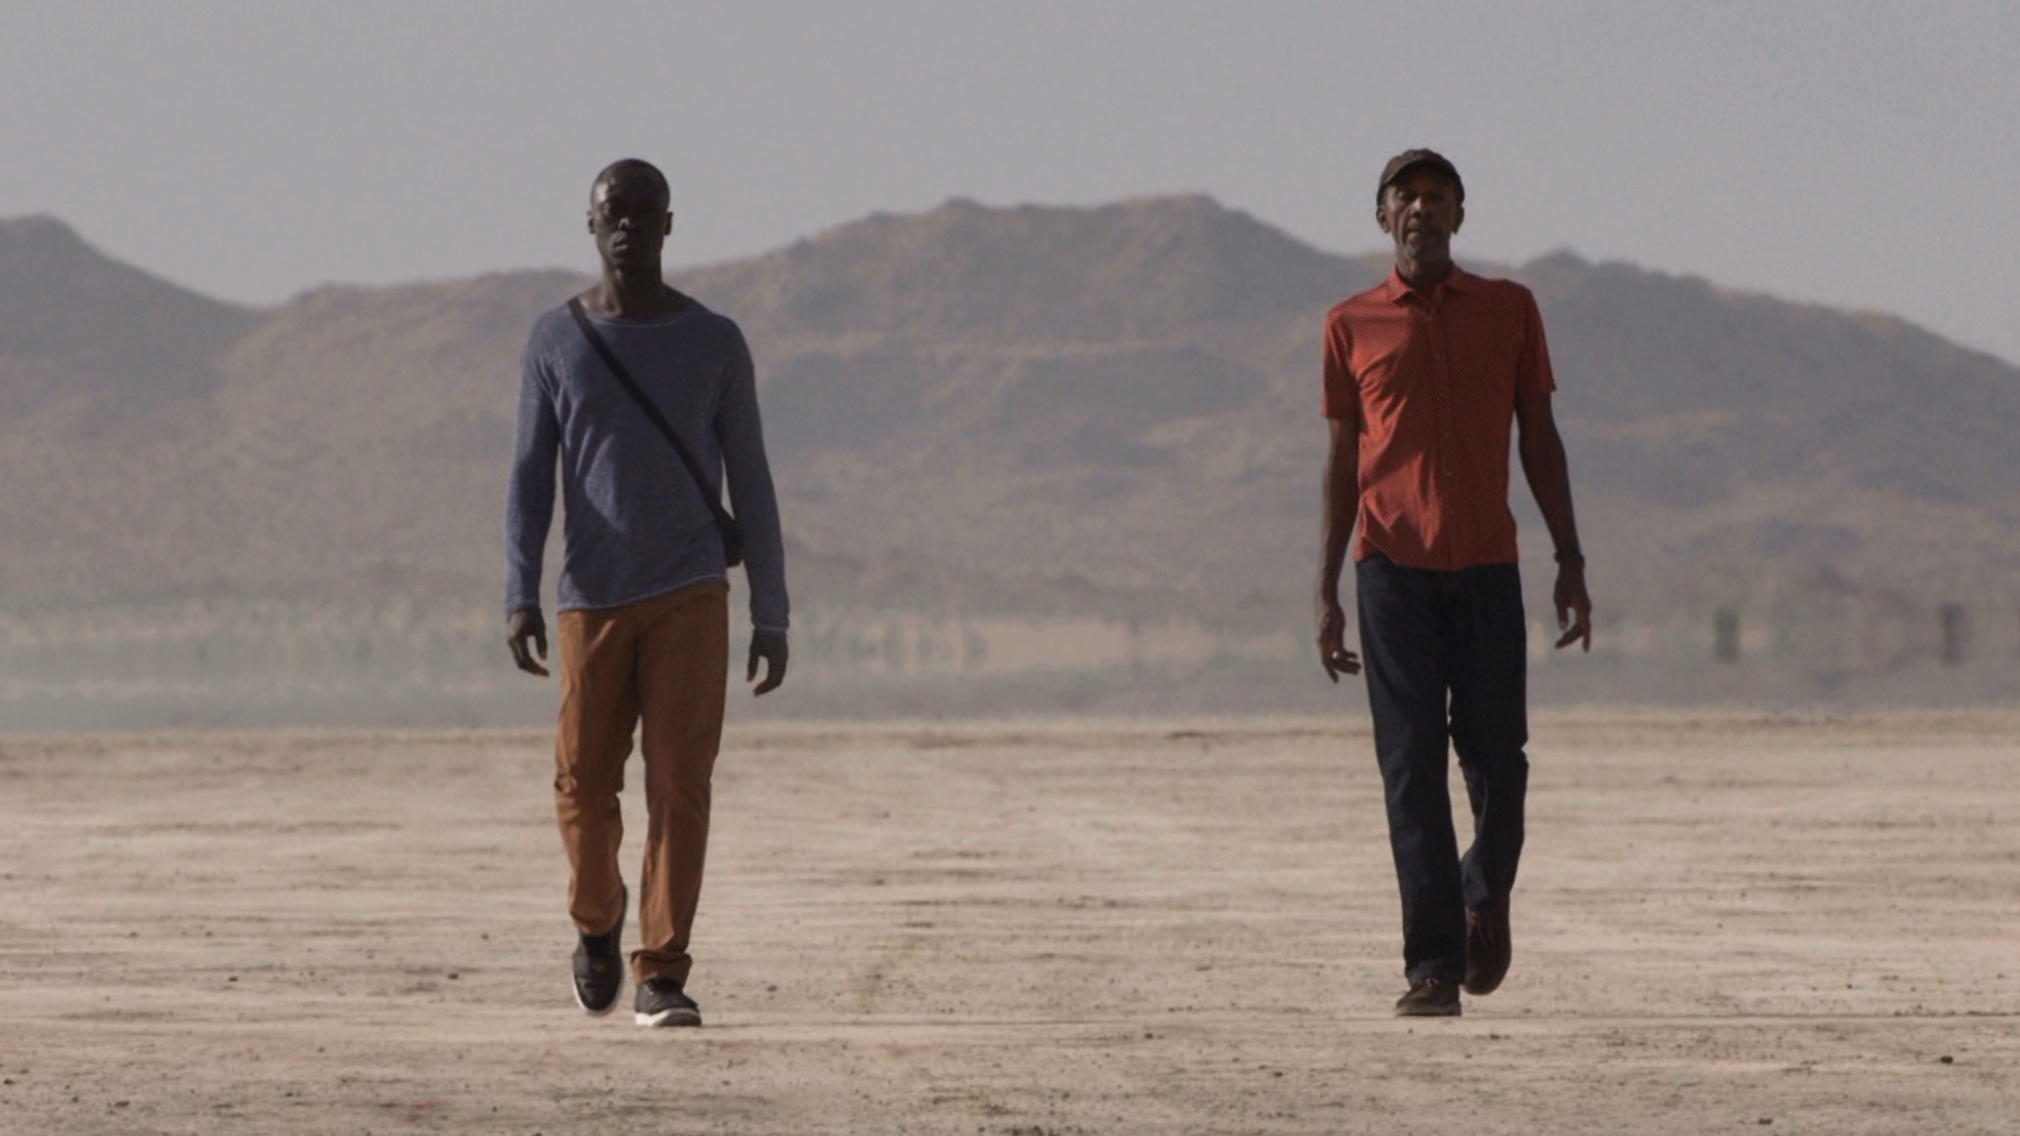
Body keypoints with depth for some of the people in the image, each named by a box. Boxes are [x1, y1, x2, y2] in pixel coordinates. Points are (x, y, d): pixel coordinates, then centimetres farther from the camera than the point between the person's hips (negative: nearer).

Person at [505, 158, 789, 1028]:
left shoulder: (716, 345, 2)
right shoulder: (555, 342, 3)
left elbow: (751, 487, 5)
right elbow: (529, 480, 0)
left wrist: (772, 617, 2)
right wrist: (521, 598, -12)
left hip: (692, 598, -1)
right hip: (592, 600, 1)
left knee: (680, 782, -11)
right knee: (583, 785, 3)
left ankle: (661, 976, -8)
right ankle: (597, 917, 32)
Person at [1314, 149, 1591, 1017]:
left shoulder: (1508, 310, 9)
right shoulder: (1352, 325, 9)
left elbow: (1539, 439, 11)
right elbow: (1343, 460, 11)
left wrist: (1570, 563, 4)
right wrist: (1327, 592, 6)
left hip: (1486, 566, 1)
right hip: (1392, 567, -1)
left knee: (1496, 758, -1)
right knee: (1412, 768, -5)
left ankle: (1485, 894, 29)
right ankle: (1433, 965, -6)